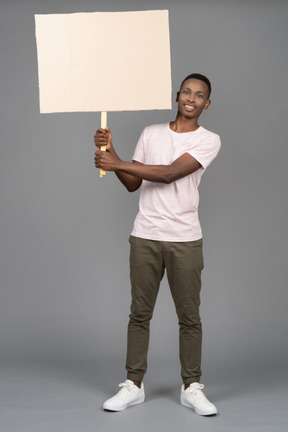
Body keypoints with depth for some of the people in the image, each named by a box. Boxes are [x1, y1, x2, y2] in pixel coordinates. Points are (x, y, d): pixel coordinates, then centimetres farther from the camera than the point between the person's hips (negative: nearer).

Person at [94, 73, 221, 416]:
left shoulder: (208, 140, -1)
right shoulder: (151, 134, 11)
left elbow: (170, 173, -14)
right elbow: (133, 184, 9)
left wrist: (119, 164, -16)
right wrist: (110, 151, -4)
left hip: (185, 240, -2)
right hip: (145, 236, 3)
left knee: (189, 317, 3)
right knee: (140, 313, 6)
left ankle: (191, 388, 13)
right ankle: (133, 385, 14)